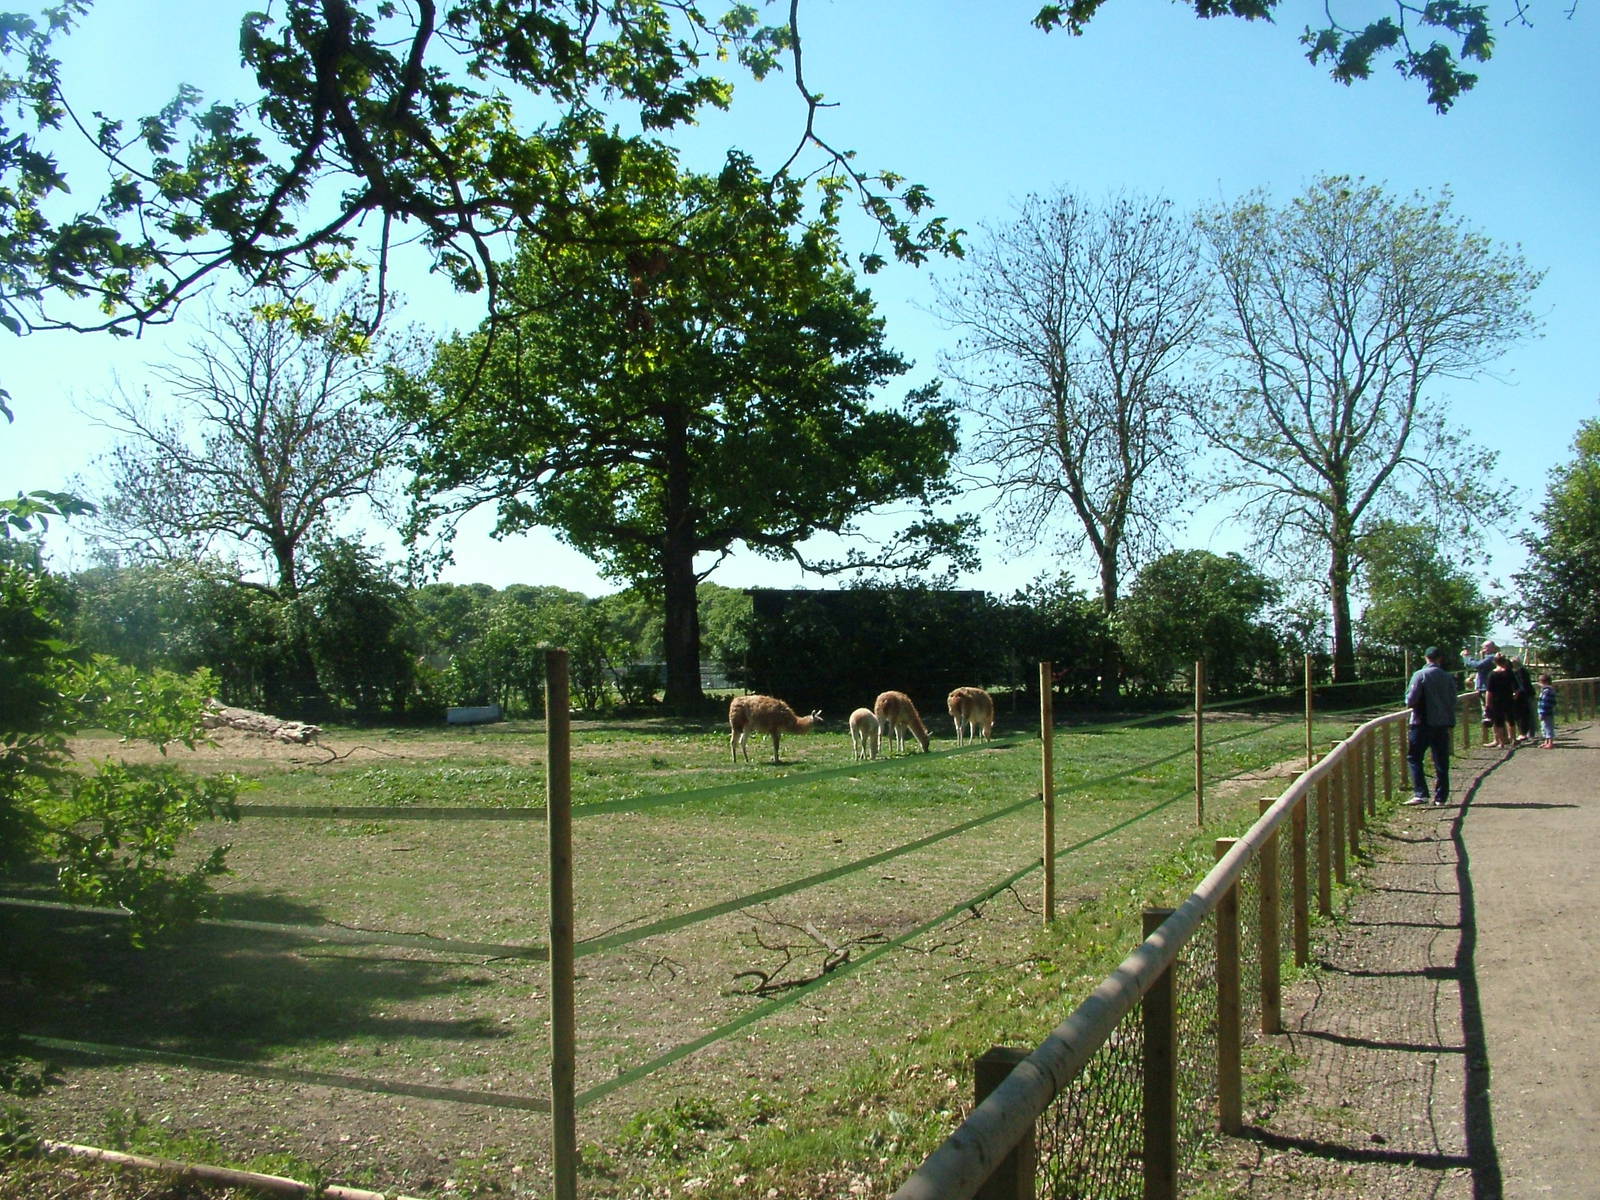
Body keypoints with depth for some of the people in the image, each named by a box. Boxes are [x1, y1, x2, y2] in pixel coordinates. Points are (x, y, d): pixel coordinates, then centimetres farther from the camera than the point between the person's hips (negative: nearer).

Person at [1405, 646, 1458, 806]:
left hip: (1422, 724, -4)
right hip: (1442, 725, 4)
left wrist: (1410, 704, 8)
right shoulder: (1448, 677, 3)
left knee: (1414, 758, 3)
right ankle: (1441, 797, 13)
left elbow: (1411, 700, -15)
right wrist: (1451, 724, 17)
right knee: (1441, 763, 10)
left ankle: (1420, 794, -7)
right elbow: (1452, 703, 9)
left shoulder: (1420, 675, -10)